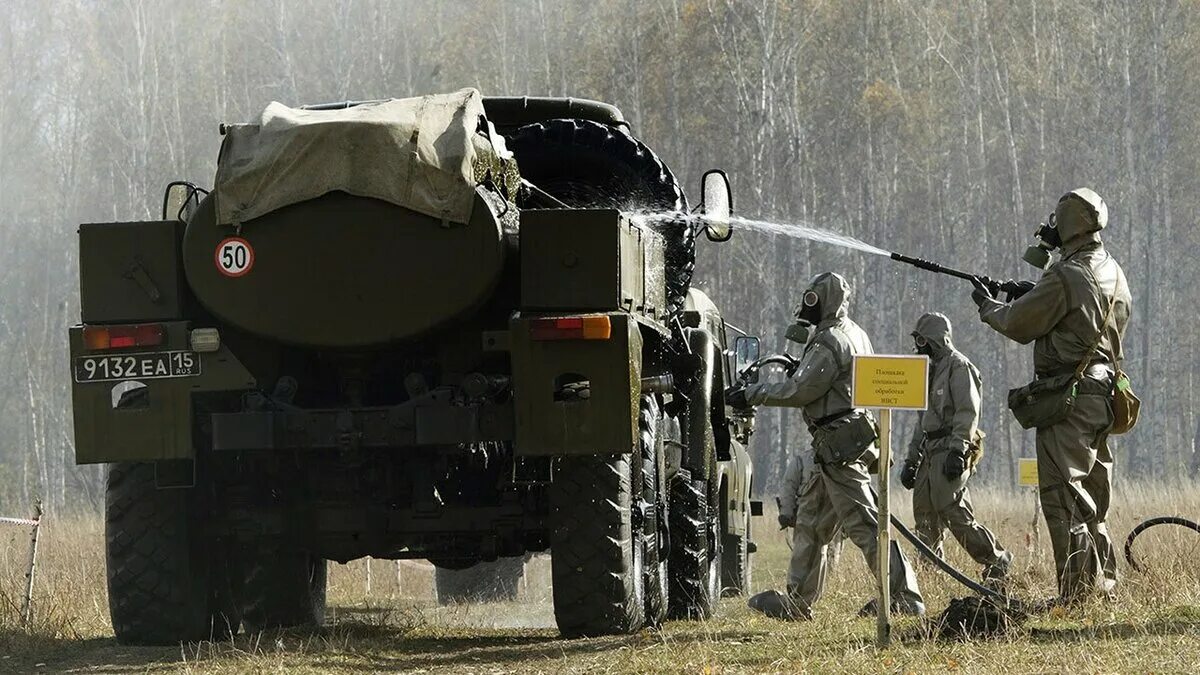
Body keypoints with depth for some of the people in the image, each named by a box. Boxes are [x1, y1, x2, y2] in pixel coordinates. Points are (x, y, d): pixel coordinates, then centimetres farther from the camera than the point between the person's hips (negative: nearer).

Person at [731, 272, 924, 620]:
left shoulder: (830, 343, -15)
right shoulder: (853, 334, 16)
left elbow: (798, 391, -17)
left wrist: (750, 395, -10)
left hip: (839, 444, -11)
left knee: (862, 521, -11)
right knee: (810, 518, 15)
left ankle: (905, 598, -13)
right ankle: (798, 600, 21)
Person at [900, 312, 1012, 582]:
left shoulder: (958, 366, -7)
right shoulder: (932, 370, 23)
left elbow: (967, 413, -17)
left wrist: (957, 451, -25)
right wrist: (911, 459, 24)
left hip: (950, 450, -10)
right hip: (930, 453, 10)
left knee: (953, 513, -15)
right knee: (925, 517, 6)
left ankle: (997, 562, -9)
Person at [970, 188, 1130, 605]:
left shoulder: (1066, 278, -16)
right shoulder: (1115, 276, 12)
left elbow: (1018, 325, -8)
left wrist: (988, 305, 11)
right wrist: (1034, 297, 19)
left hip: (1068, 399, -9)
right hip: (1104, 395, 9)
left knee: (1062, 496, -8)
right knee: (1092, 495, 18)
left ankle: (1078, 589, -13)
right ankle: (1104, 581, 23)